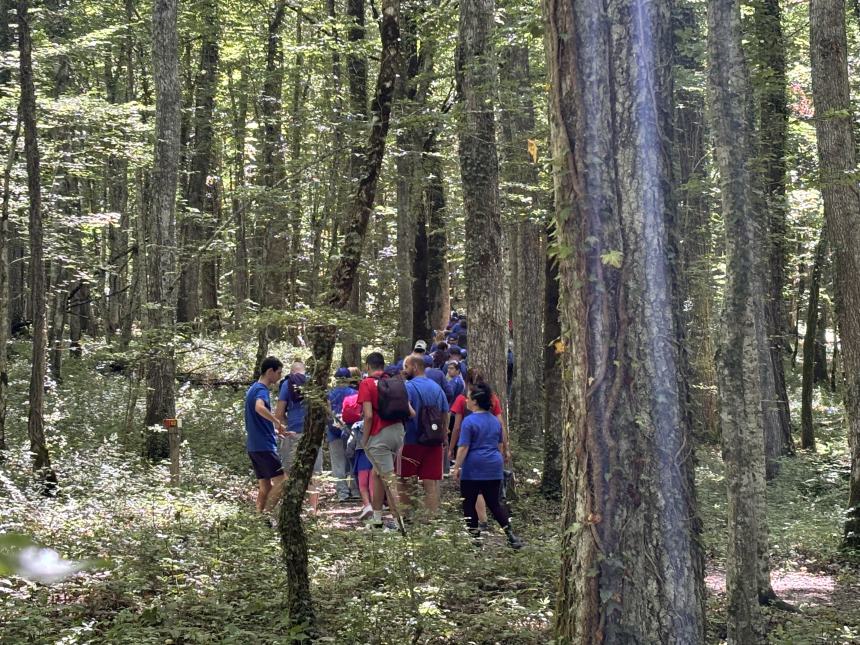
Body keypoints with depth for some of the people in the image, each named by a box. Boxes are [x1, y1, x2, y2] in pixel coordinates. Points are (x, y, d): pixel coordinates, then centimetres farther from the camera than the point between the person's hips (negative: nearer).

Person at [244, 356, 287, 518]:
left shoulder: (252, 389, 18)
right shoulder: (262, 389, -12)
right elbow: (259, 407, -36)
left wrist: (274, 430, 27)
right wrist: (278, 422, -27)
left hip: (253, 446, 10)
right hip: (265, 446, -10)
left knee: (264, 486, 11)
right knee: (280, 482, -7)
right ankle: (265, 518, -10)